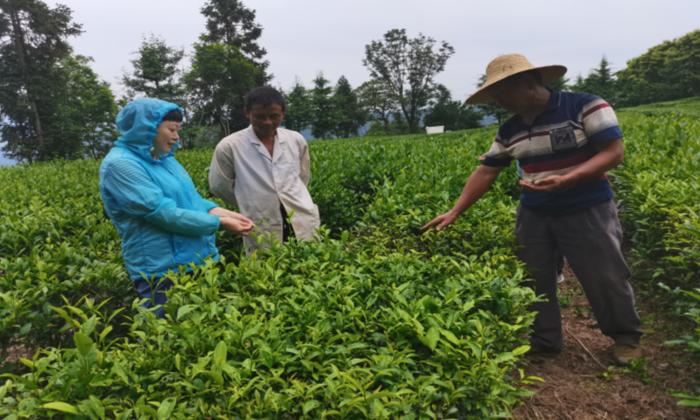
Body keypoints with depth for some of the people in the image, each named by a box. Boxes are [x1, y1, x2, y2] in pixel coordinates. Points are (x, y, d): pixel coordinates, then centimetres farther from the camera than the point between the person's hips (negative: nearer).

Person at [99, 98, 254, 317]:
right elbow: (163, 212, -22)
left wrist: (222, 212, -5)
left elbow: (190, 199, 14)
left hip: (200, 260, 8)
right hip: (163, 274, -8)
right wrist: (219, 222, -17)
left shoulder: (164, 158, 10)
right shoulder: (120, 164, -15)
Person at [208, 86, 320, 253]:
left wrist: (293, 201, 13)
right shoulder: (229, 146, -6)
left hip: (304, 226, 3)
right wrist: (252, 205, 9)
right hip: (264, 236, -3)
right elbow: (218, 186, 4)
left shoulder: (296, 140, 5)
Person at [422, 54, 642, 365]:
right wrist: (454, 212, 0)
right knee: (533, 279, 8)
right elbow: (485, 172, 5)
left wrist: (564, 180, -30)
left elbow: (614, 153, -16)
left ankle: (626, 338, 31)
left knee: (605, 279, 5)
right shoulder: (509, 131, 3)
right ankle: (544, 340, 27)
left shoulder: (586, 106, -14)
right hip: (534, 214, 5)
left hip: (587, 211, -5)